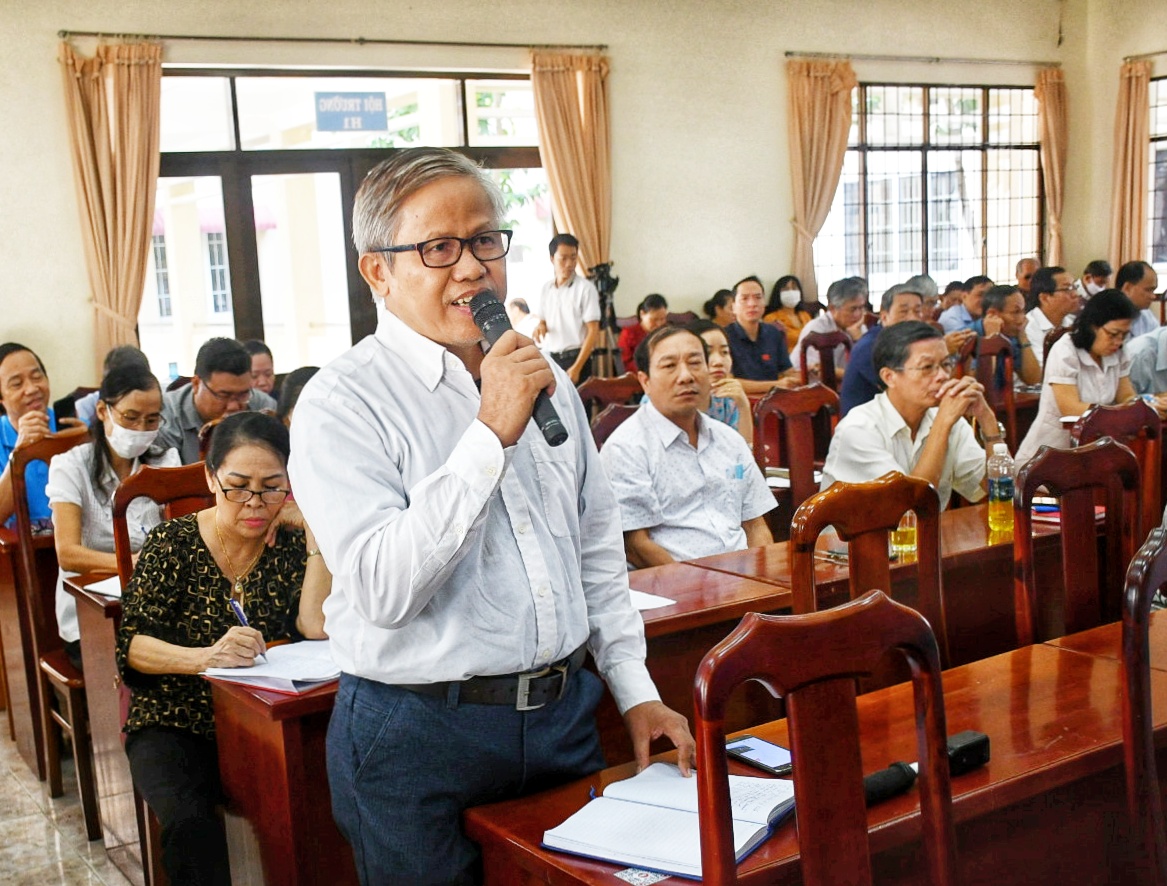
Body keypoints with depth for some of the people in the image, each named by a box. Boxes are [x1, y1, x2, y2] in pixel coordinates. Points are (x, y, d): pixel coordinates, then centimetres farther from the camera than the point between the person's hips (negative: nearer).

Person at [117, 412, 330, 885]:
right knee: (192, 825, -32)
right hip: (175, 726, -1)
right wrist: (203, 657, -29)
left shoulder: (291, 543, 0)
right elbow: (132, 645, -9)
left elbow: (317, 627, -14)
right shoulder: (173, 544, -4)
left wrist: (314, 527, -16)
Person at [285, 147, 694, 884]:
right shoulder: (341, 402, -12)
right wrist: (490, 434, -25)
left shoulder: (546, 379, 8)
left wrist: (635, 690, 11)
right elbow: (384, 590, -24)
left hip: (566, 715, 6)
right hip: (419, 737, -5)